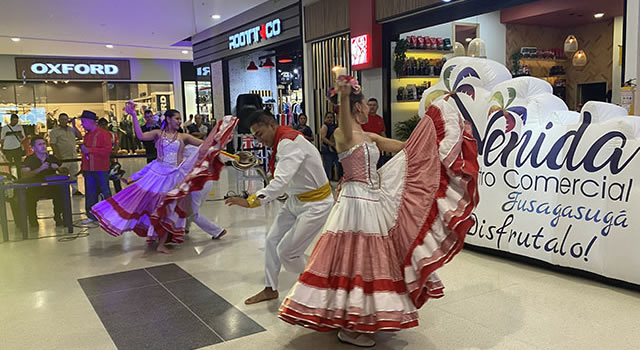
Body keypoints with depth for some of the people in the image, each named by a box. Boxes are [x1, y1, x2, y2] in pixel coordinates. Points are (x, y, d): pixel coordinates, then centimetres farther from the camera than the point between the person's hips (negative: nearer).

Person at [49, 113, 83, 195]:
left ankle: (75, 190, 23)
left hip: (73, 156, 6)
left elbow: (80, 136, 6)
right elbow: (53, 144, -10)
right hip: (63, 158, -5)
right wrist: (58, 156, -18)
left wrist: (74, 126, 1)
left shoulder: (71, 129, 12)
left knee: (74, 174, 13)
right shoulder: (54, 131, -4)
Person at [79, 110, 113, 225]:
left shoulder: (103, 134, -10)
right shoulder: (87, 135, 16)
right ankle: (92, 216, 17)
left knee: (105, 192, 1)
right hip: (88, 169, 8)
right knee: (90, 193, 9)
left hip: (101, 169, -8)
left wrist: (89, 150, -20)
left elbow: (107, 150, -20)